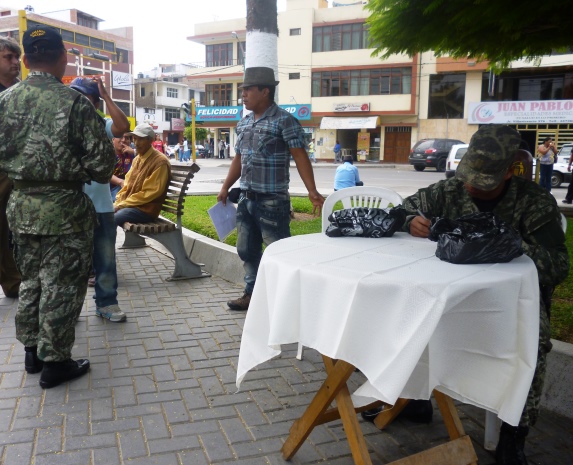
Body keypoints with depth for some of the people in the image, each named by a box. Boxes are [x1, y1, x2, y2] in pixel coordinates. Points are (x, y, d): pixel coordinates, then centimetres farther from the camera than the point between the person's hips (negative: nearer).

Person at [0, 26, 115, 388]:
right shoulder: (74, 101, -14)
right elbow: (102, 159, -14)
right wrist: (100, 176, 7)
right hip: (64, 207, -6)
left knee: (32, 280, 19)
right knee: (61, 286, 4)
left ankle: (32, 350, 32)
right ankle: (55, 361, 14)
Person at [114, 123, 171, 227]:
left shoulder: (160, 162, -14)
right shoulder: (137, 159, 16)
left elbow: (150, 193, -18)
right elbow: (127, 185, 19)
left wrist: (122, 205, -16)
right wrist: (117, 202, 0)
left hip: (145, 209, -9)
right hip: (127, 204, 9)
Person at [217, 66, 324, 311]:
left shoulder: (284, 121, -11)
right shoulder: (243, 123, 12)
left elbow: (300, 157, -16)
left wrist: (312, 192, -24)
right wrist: (225, 188, 16)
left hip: (272, 202, -8)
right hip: (246, 199, 8)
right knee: (247, 250, 15)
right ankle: (252, 293, 29)